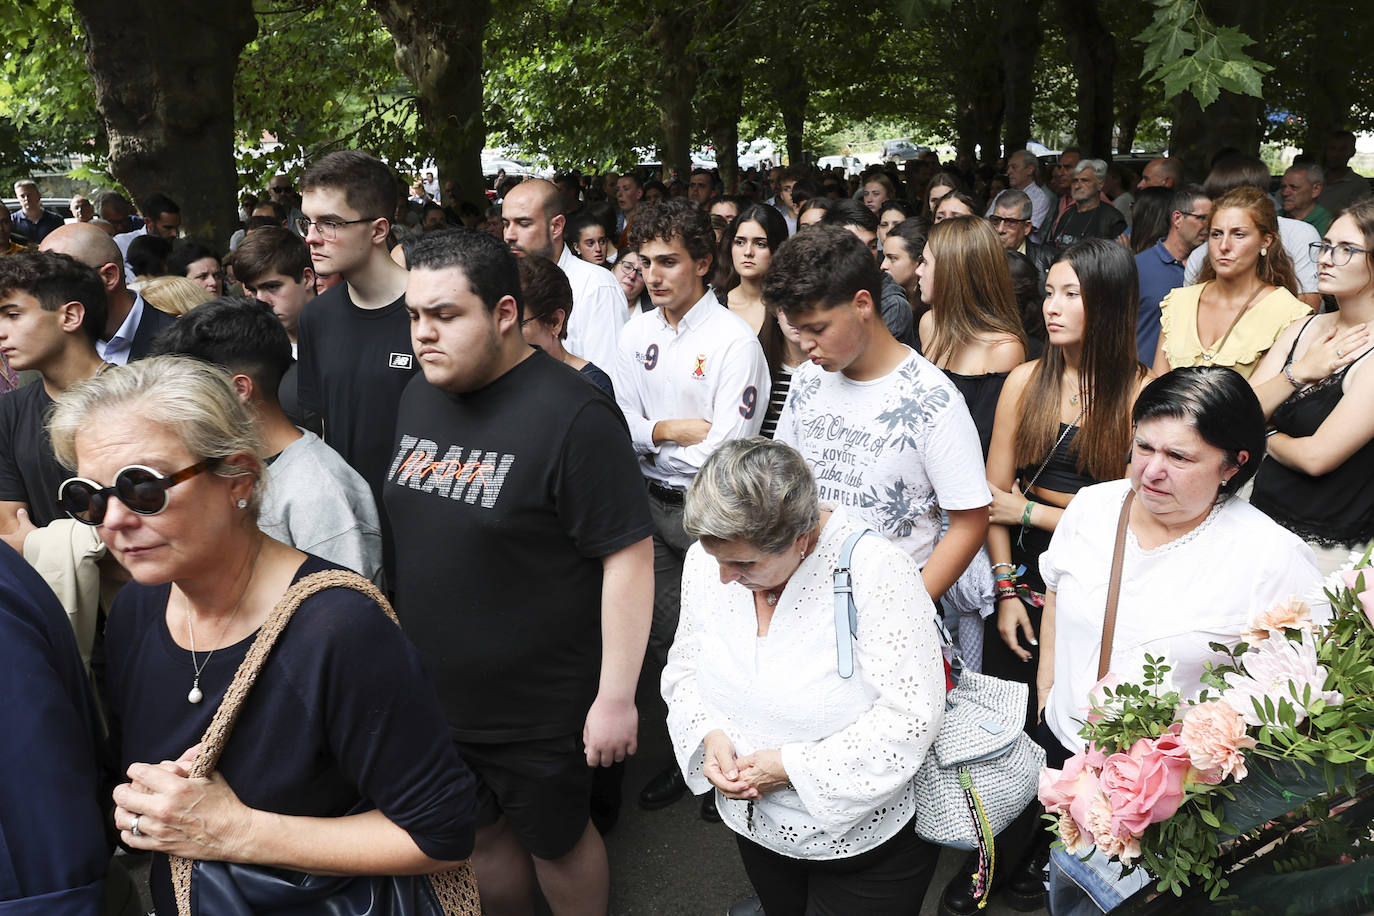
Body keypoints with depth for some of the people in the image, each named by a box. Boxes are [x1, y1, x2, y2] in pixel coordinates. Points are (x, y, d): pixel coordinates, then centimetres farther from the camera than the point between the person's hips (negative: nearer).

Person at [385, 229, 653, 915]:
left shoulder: (572, 415, -22)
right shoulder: (417, 397, 2)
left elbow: (628, 555, -21)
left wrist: (616, 695, -20)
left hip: (540, 709, -6)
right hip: (432, 695, 6)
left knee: (554, 842, 15)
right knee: (479, 832, 22)